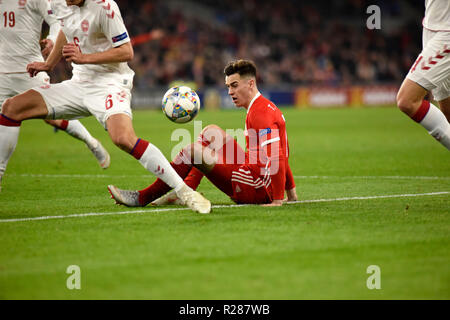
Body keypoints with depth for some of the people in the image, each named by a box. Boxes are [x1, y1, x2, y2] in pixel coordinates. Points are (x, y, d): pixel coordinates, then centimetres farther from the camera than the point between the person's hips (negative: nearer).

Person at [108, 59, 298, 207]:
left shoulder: (261, 113, -18)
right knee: (211, 132, 18)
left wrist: (278, 200, -28)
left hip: (257, 190, -11)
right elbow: (282, 156, 21)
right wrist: (292, 194, 20)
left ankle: (142, 198, -5)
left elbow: (276, 158, -27)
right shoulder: (267, 108, 17)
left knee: (192, 151, -13)